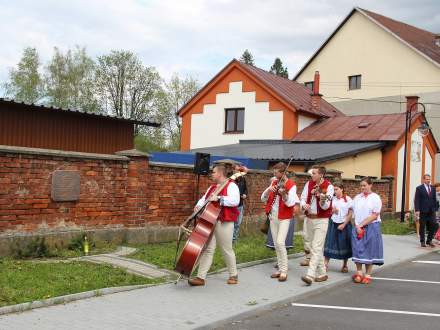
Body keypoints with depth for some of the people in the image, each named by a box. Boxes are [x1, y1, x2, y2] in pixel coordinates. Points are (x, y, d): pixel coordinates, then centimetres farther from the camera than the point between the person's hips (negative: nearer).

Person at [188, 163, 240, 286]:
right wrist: (199, 206, 1)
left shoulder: (231, 185, -5)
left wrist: (218, 198, -25)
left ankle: (233, 275, 24)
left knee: (227, 250, 6)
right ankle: (201, 277, -2)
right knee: (207, 249, 0)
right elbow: (204, 199, 23)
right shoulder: (212, 187, 20)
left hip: (224, 223, -6)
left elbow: (235, 201, -20)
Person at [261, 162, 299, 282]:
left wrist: (283, 193, -36)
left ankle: (284, 271, -8)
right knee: (276, 244, 8)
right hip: (273, 216, 6)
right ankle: (280, 269, 17)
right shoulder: (274, 183, 9)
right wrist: (268, 190, -15)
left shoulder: (291, 185, -9)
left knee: (280, 242, -16)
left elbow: (290, 203, -19)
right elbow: (263, 198, 4)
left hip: (284, 218, -6)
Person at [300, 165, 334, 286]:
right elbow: (303, 198, 4)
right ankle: (322, 273, 22)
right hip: (309, 219, 6)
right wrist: (304, 205, -18)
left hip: (321, 220, -6)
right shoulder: (308, 184, 6)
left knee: (316, 248, -12)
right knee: (313, 247, 11)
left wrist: (322, 200, -37)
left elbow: (326, 206, -16)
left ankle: (310, 275, -18)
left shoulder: (328, 186, -9)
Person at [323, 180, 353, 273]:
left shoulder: (348, 199, -6)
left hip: (344, 224, -2)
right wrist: (332, 210, -12)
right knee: (330, 243, -2)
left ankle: (345, 265, 20)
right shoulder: (333, 199, 3)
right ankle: (325, 264, -1)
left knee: (344, 244, 7)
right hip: (333, 223, 2)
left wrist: (344, 225, -12)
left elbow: (350, 214, -7)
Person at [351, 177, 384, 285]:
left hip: (371, 227, -4)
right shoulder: (357, 197, 10)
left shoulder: (375, 198, -4)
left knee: (369, 250, 1)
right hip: (358, 227, 4)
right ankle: (359, 273, 8)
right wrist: (357, 226, -6)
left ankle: (368, 275, 8)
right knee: (358, 249, 0)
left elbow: (375, 215, -10)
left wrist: (362, 224, -13)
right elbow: (355, 213, 8)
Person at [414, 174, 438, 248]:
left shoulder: (433, 188, 12)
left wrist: (435, 208, 6)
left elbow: (434, 199, 14)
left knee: (433, 226, 0)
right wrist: (417, 210, -14)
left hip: (431, 211, 4)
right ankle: (422, 242, 14)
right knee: (422, 227, 3)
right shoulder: (419, 188, -3)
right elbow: (416, 200, -6)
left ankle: (429, 241, 14)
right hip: (423, 211, -4)